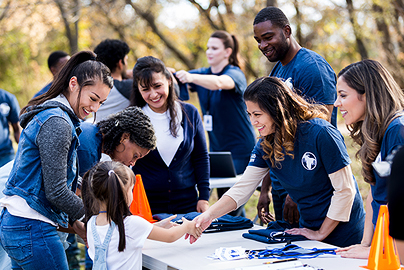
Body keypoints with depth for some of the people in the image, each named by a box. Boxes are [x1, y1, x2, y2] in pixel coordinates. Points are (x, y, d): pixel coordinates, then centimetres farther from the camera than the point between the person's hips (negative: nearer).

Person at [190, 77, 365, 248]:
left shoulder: (320, 134, -24)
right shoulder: (266, 144, -4)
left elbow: (345, 190, -21)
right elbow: (243, 187, -9)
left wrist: (321, 234, -17)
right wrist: (209, 214, -24)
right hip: (309, 229, 6)